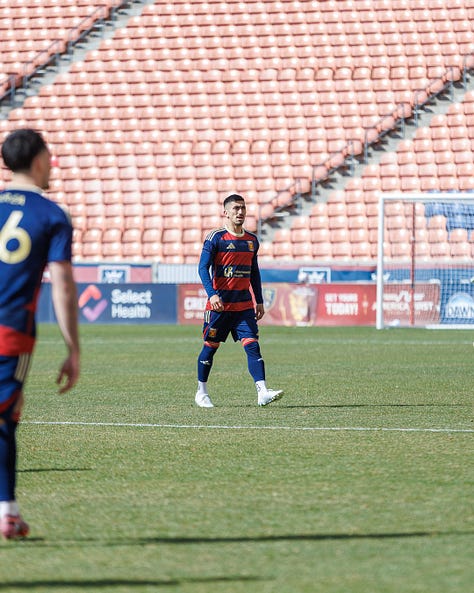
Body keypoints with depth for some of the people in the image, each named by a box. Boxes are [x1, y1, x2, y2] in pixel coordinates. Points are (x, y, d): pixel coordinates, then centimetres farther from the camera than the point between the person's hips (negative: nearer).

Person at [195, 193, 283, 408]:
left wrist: (259, 301, 16)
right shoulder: (215, 238, -6)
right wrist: (211, 294, -25)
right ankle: (201, 392, 21)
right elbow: (203, 268, -12)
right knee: (211, 346, 6)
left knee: (252, 345, -9)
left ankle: (262, 393, -18)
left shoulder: (252, 240, 11)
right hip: (219, 304, -4)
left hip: (244, 305, 4)